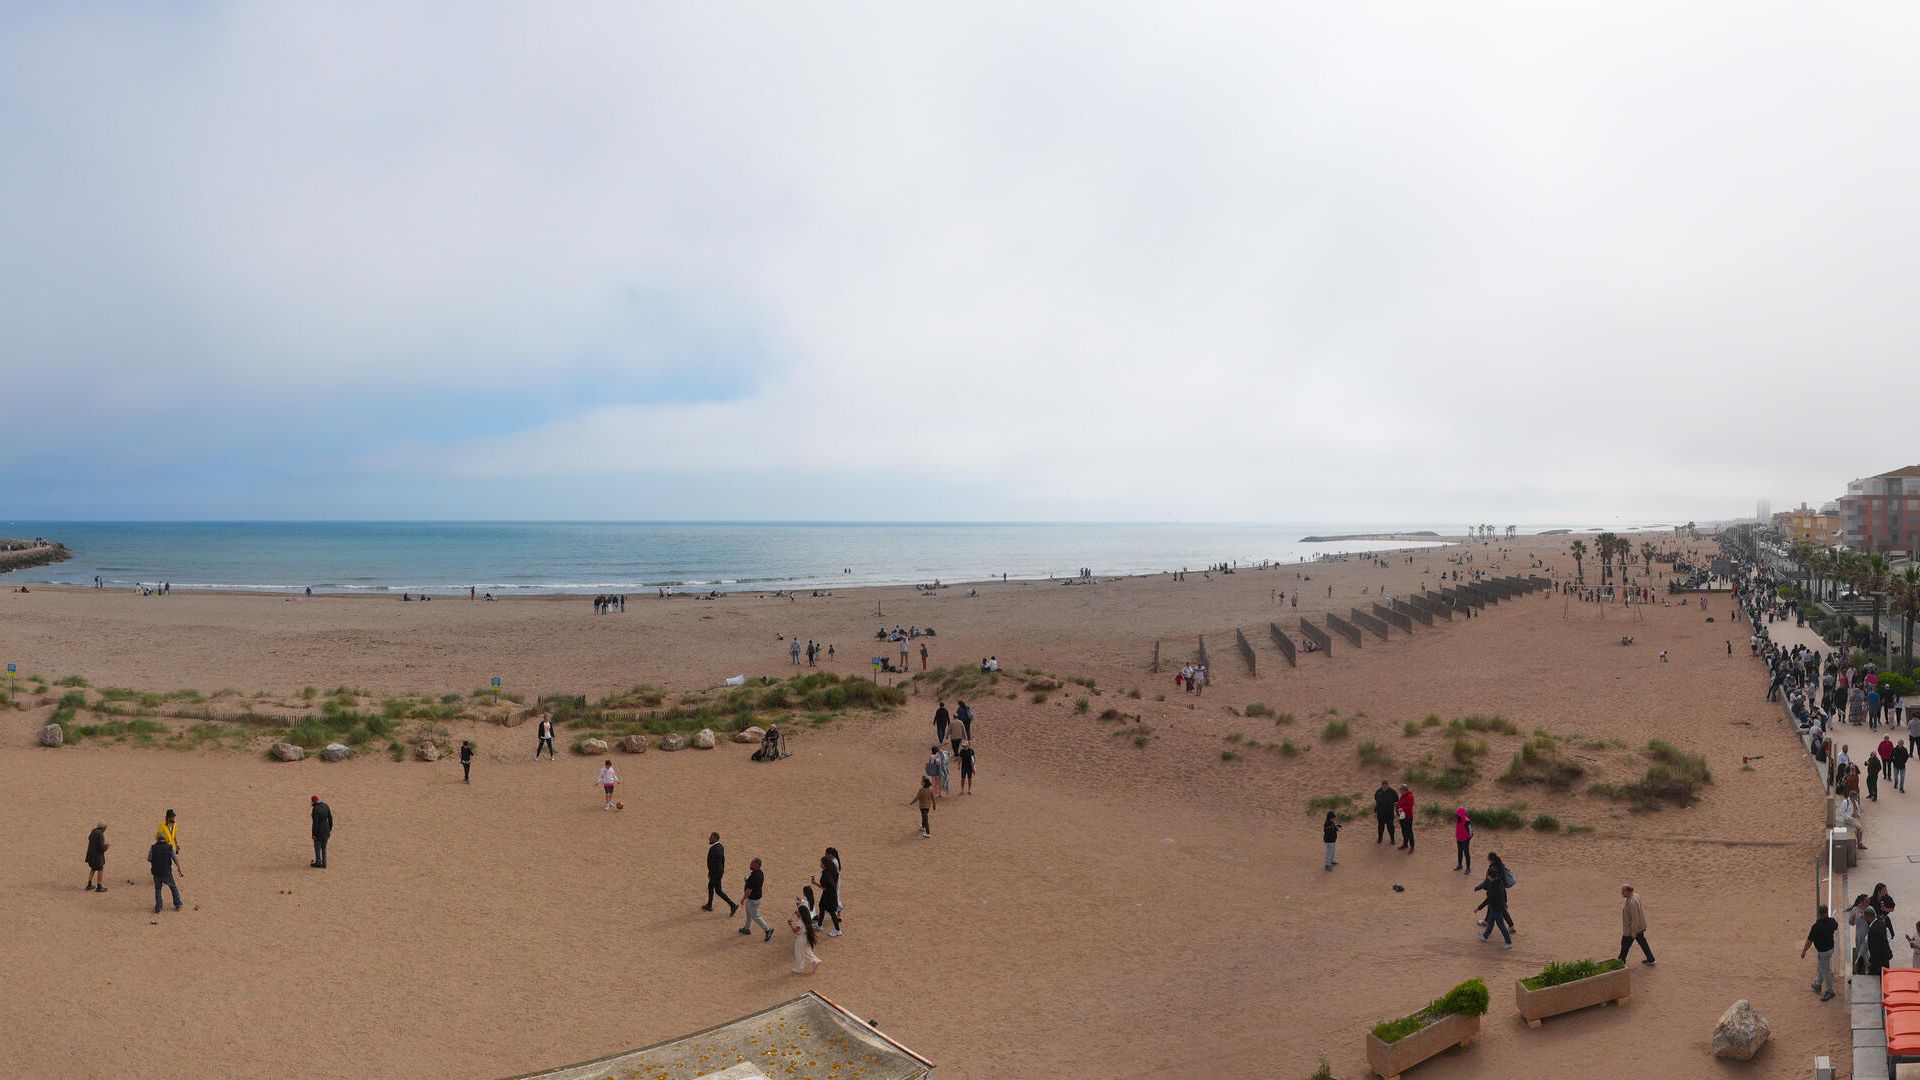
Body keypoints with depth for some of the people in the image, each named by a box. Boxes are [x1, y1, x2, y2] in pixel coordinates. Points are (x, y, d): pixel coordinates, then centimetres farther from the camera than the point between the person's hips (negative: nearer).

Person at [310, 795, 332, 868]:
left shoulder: (316, 809, -24)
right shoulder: (326, 806, -1)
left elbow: (315, 823, -23)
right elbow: (330, 818, 5)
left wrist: (314, 834, -15)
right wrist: (330, 829, 17)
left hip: (319, 831, -7)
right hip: (326, 830, 7)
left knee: (317, 847, 12)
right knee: (324, 847, 18)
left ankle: (318, 863, 23)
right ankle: (324, 863, 24)